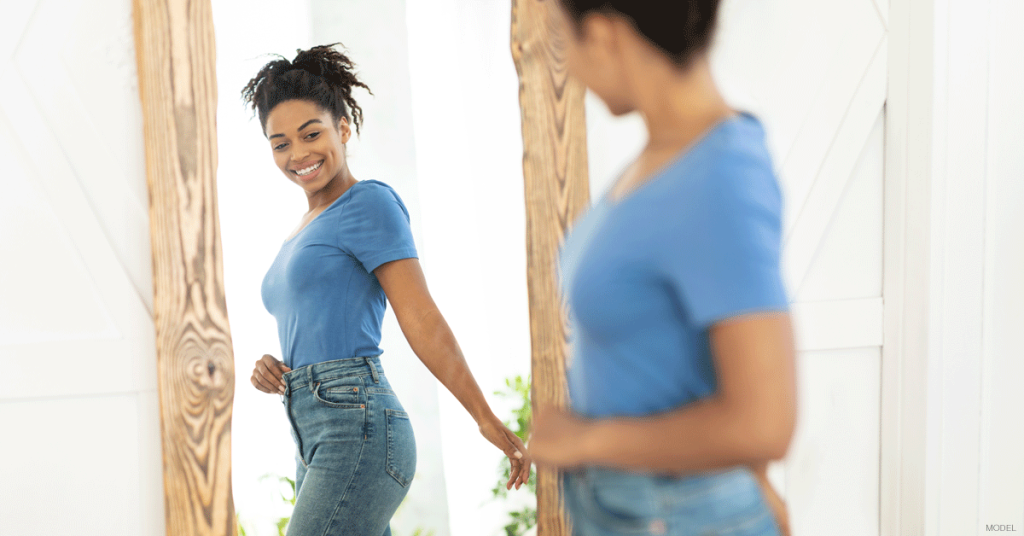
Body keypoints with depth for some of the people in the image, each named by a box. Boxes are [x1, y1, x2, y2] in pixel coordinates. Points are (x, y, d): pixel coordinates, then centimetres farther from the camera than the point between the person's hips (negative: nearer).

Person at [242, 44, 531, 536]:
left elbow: (421, 320, -9)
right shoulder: (302, 236, 23)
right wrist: (271, 371, 3)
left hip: (356, 433, -9)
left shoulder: (369, 203, -2)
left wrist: (487, 420, -11)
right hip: (319, 444, 9)